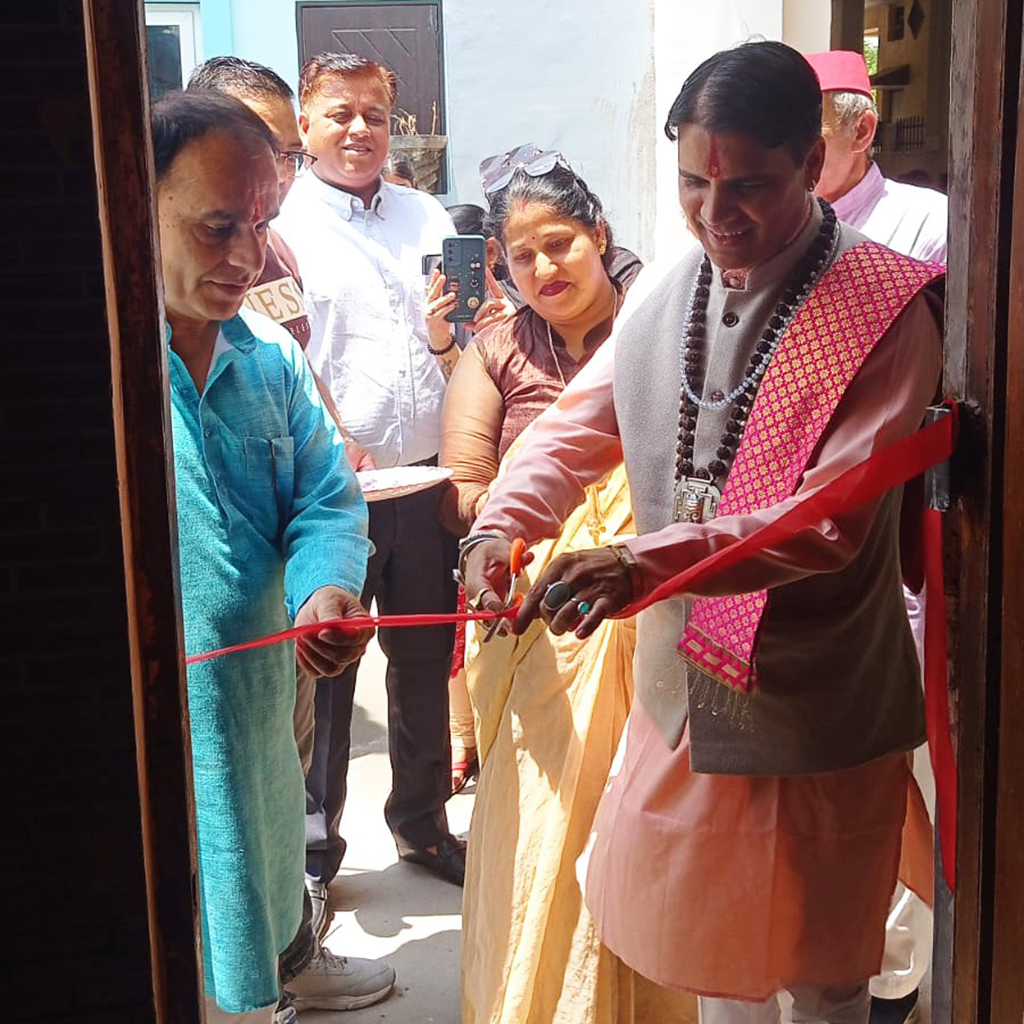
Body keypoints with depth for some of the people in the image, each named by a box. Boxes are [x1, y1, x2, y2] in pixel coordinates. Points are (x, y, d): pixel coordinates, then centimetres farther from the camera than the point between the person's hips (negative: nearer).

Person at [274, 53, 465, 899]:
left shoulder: (427, 217, 13)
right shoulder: (283, 227, -3)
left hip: (429, 481, 5)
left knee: (427, 657, 16)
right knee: (324, 666, 8)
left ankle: (422, 820, 35)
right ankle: (313, 838, 25)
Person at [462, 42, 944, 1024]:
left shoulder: (885, 314, -18)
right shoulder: (670, 295, 3)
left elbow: (831, 519, -27)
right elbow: (577, 425, 8)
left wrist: (644, 563, -39)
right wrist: (498, 528, -11)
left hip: (810, 711, -5)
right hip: (680, 686, 6)